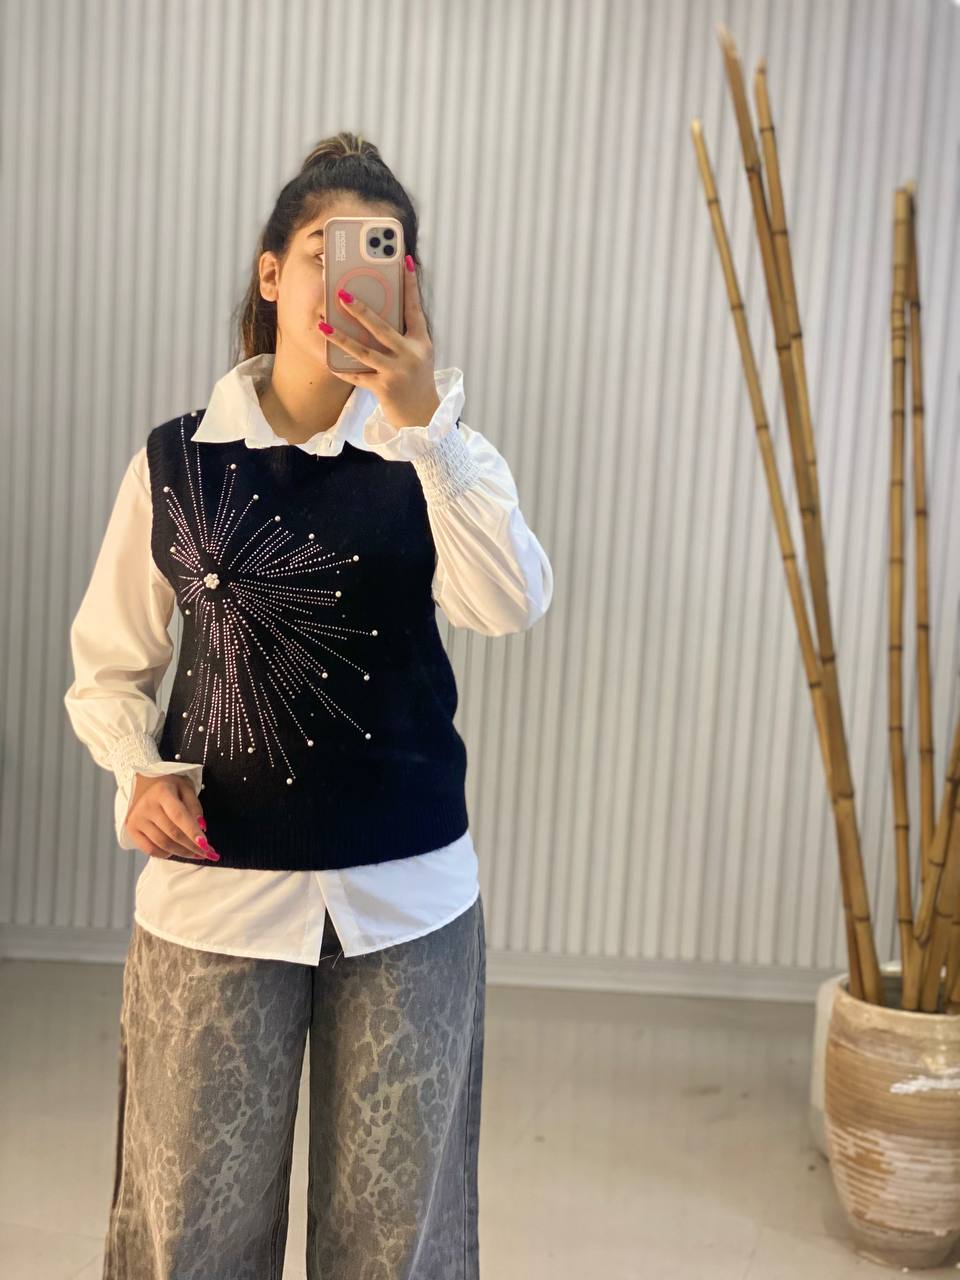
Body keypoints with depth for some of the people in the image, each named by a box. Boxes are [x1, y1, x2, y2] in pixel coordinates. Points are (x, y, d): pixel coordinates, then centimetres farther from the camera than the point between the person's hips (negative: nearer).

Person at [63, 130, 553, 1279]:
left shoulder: (433, 453, -1)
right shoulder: (176, 461, 0)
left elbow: (510, 605, -20)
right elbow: (107, 669, 7)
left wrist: (422, 417, -28)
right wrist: (142, 771, -12)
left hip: (408, 893, 1)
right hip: (213, 887, 0)